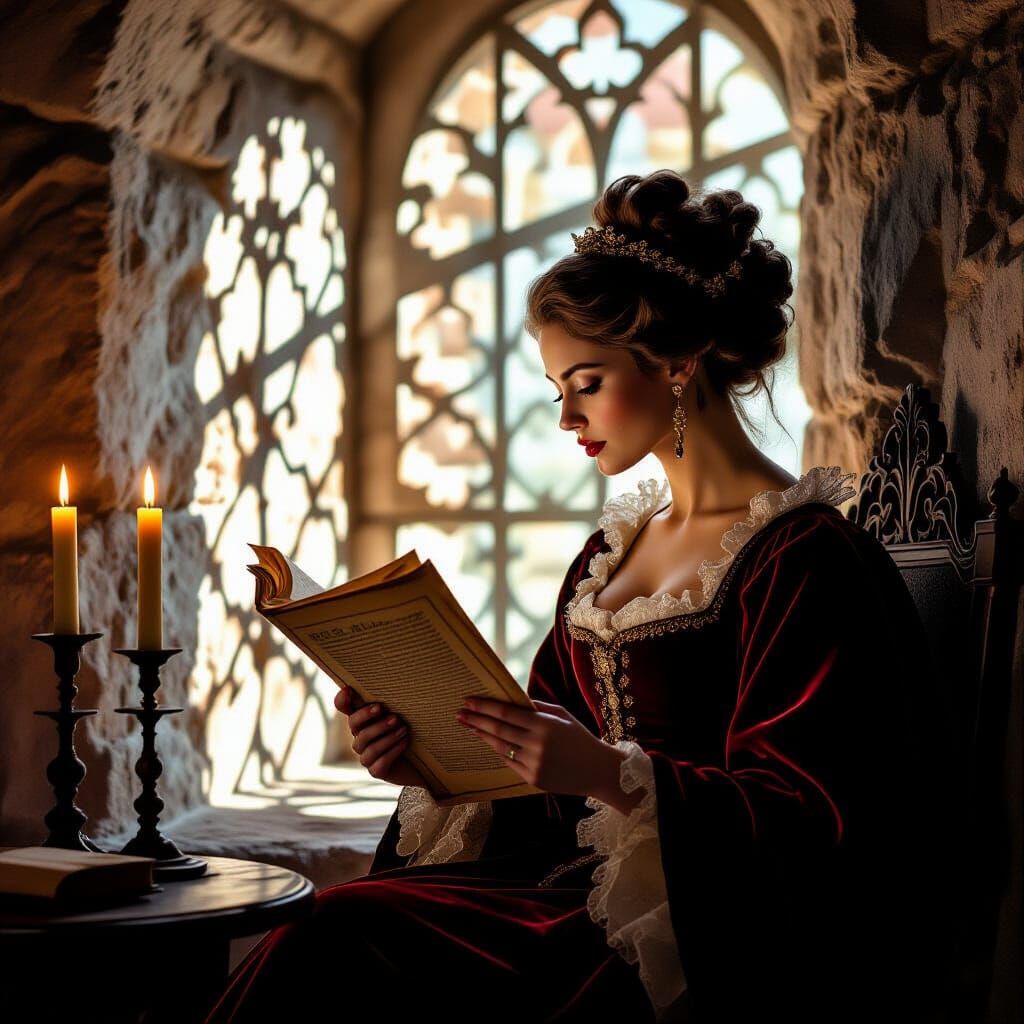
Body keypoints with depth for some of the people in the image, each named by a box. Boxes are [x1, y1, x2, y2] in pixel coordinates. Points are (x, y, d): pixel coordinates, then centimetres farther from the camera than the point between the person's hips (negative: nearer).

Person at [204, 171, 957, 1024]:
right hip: (585, 874, 7)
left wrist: (612, 772, -29)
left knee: (343, 933, -22)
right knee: (333, 929, -17)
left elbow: (806, 816, -15)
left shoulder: (802, 556, -11)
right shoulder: (615, 546, 15)